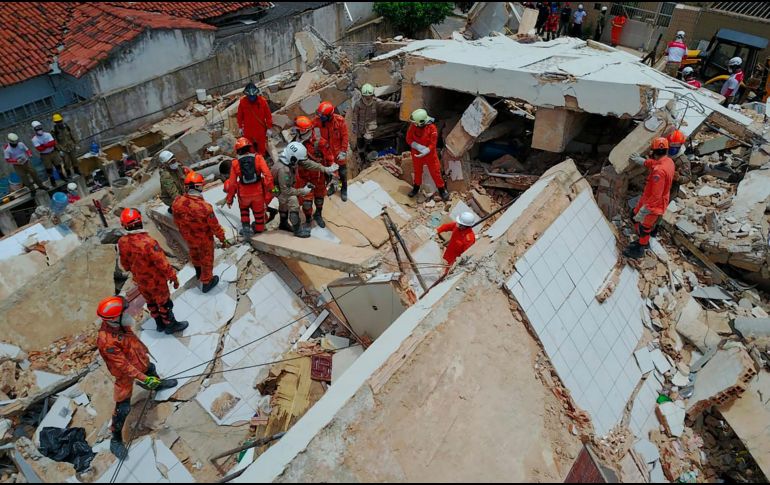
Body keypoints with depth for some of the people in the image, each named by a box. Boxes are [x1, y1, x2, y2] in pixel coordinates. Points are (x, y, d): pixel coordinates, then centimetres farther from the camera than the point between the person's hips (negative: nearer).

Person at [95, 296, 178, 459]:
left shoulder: (120, 324, -20)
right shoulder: (106, 341, -41)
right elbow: (123, 366, -34)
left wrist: (144, 349, 19)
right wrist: (144, 379, -33)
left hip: (139, 361, 8)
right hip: (126, 373, -8)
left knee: (151, 369, 34)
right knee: (123, 407, 4)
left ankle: (159, 384, 69)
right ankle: (116, 439, 25)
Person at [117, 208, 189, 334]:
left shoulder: (122, 242, -16)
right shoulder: (148, 242, -36)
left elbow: (125, 264, 1)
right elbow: (163, 264, -27)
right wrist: (173, 277, -12)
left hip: (140, 281, 6)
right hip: (156, 281, -6)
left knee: (151, 302, 26)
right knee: (164, 303, 16)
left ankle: (160, 324, 45)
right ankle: (170, 325, 35)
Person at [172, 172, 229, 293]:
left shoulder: (177, 202, -23)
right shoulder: (205, 207, -38)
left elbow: (176, 221, -4)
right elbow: (215, 226, -24)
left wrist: (183, 232, 16)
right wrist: (222, 239, -6)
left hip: (188, 237, 5)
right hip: (204, 240, -5)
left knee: (194, 254, 33)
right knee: (206, 260, 21)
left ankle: (199, 273, 61)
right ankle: (206, 283, 42)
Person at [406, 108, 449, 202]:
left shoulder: (431, 128, -23)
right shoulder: (413, 126, -15)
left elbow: (433, 144, -20)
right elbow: (409, 139, -9)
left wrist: (424, 153, -28)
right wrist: (419, 147, -23)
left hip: (429, 154, -3)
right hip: (416, 153, 3)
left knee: (435, 172, 4)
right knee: (417, 171, 21)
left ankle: (441, 189, 20)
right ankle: (416, 186, 43)